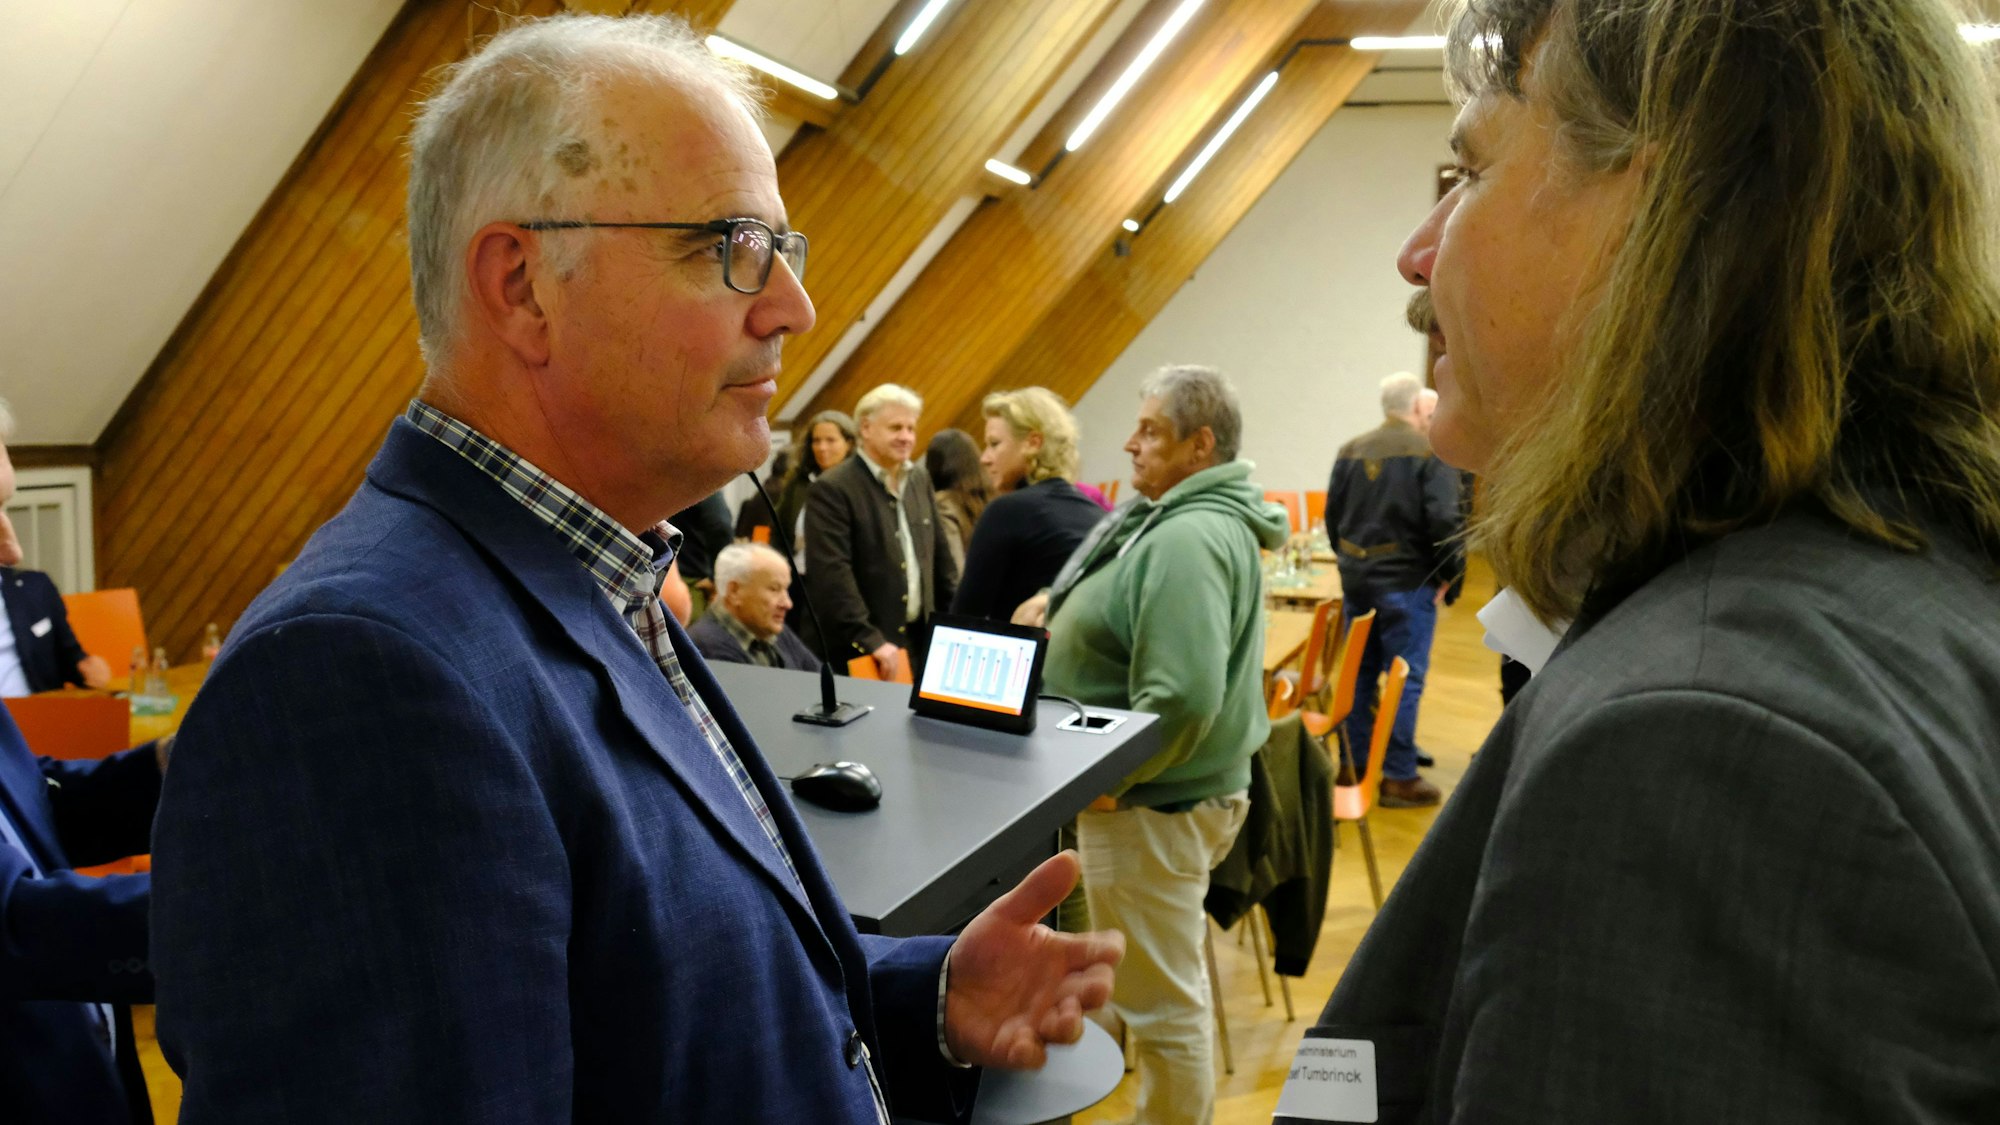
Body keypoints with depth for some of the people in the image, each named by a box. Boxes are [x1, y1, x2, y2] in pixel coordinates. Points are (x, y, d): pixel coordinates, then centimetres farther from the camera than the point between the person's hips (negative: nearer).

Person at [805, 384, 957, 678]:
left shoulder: (920, 479, 11)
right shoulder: (832, 489, -11)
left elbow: (940, 556, 17)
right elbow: (833, 575, -18)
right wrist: (870, 640, -24)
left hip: (921, 641, 6)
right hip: (858, 650, -6)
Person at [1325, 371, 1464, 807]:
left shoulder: (1351, 451, 6)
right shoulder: (1431, 453, -12)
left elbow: (1333, 514, 10)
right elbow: (1444, 521, -18)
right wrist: (1451, 575, -7)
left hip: (1356, 580, 6)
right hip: (1408, 582, -6)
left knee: (1359, 672, 15)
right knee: (1405, 679, 1)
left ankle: (1353, 763, 23)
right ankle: (1400, 778, 4)